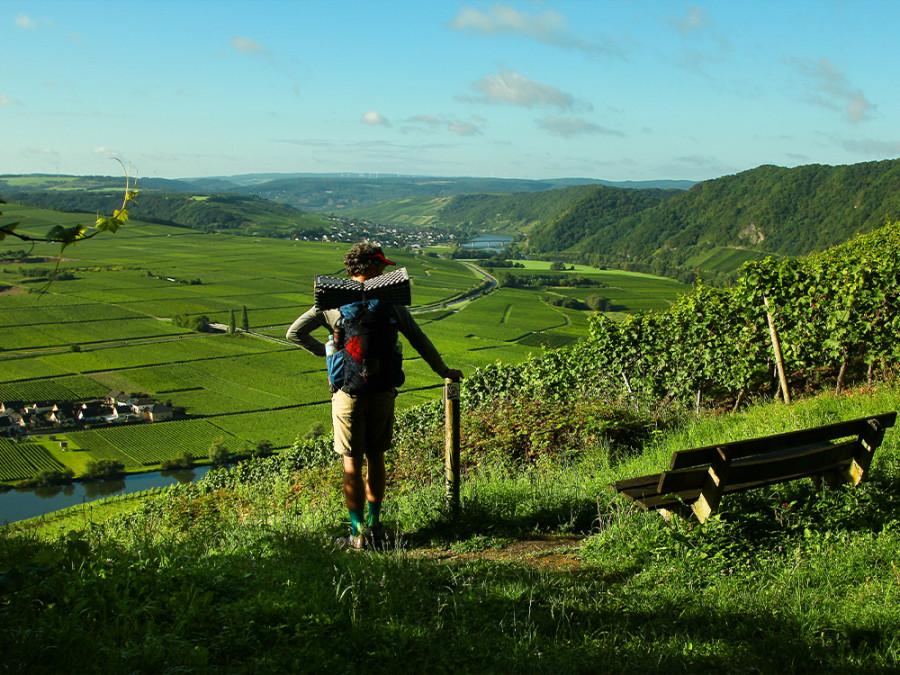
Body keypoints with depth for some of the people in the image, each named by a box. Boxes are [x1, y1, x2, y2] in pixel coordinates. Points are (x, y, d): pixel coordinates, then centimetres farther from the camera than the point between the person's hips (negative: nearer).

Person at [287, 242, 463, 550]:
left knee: (352, 464, 5)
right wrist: (443, 371, 17)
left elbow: (294, 332, -3)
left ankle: (359, 534, 8)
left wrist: (325, 351, 4)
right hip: (382, 391, 2)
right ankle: (375, 525, 25)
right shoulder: (390, 303, -1)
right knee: (375, 458, 16)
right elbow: (419, 340, 4)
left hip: (348, 390, -2)